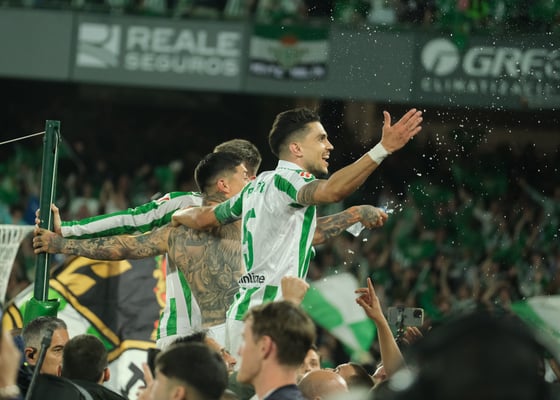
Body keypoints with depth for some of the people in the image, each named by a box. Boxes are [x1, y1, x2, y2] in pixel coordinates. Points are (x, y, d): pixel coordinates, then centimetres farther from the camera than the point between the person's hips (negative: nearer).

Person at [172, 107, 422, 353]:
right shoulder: (288, 179, -10)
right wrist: (383, 149, -40)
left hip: (241, 313, 10)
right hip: (268, 317, -10)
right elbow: (331, 191, -32)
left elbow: (205, 218, 31)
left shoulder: (257, 186, 18)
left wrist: (179, 216, 55)